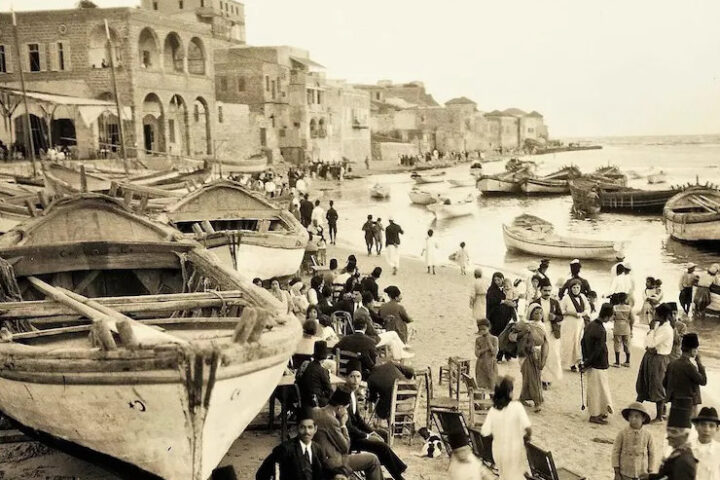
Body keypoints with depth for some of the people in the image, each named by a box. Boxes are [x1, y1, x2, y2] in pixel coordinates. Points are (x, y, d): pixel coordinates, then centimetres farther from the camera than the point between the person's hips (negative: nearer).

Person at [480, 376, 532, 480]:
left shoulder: (493, 410, -7)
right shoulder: (516, 406, -17)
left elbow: (485, 432, -8)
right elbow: (527, 428, -25)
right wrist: (527, 437, -4)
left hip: (498, 451, 4)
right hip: (515, 451, -4)